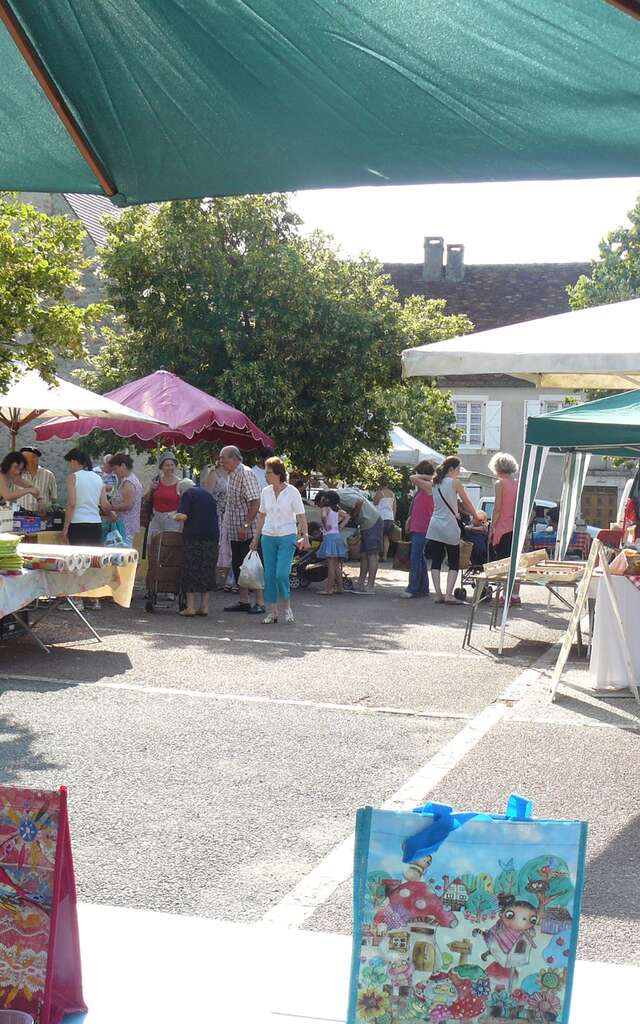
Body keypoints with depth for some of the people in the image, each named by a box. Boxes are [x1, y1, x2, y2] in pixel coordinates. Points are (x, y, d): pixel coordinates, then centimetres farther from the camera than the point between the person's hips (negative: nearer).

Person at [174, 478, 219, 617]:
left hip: (194, 537, -5)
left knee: (190, 570, 1)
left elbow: (183, 516, -14)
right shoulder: (208, 494, 19)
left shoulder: (187, 494, -1)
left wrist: (176, 516, 7)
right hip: (212, 536, 6)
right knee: (207, 570, 9)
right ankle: (204, 606, 9)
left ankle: (191, 607, -1)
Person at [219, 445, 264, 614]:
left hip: (247, 530, -9)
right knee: (237, 566, 11)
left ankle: (260, 603, -2)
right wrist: (227, 526, 17)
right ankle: (243, 601, 19)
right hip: (235, 531, 9)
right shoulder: (231, 475, 14)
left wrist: (245, 525, -24)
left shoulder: (245, 474, -15)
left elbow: (256, 502, -21)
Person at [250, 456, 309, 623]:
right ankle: (271, 612, 9)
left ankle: (287, 607, 8)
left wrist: (305, 536, -15)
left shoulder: (292, 492, -6)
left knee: (281, 574, -14)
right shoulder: (265, 492, 6)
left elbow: (301, 516, -5)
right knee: (269, 575, 2)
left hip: (287, 536, -4)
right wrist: (256, 538, 14)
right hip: (268, 536, 4)